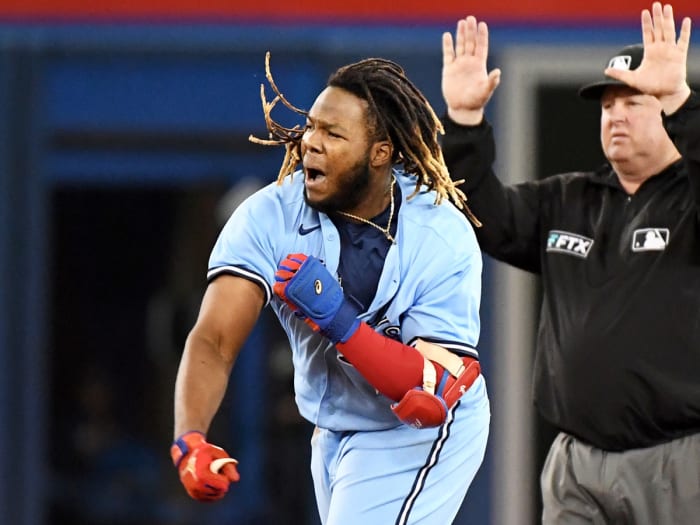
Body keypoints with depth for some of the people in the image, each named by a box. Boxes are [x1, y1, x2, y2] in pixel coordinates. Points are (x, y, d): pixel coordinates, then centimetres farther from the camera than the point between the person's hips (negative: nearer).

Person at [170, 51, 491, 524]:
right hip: (333, 434, 5)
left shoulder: (443, 237, -23)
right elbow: (214, 341, -25)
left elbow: (432, 400, -28)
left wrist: (338, 322, -40)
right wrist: (189, 442, -43)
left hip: (419, 440, -5)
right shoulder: (270, 217, -15)